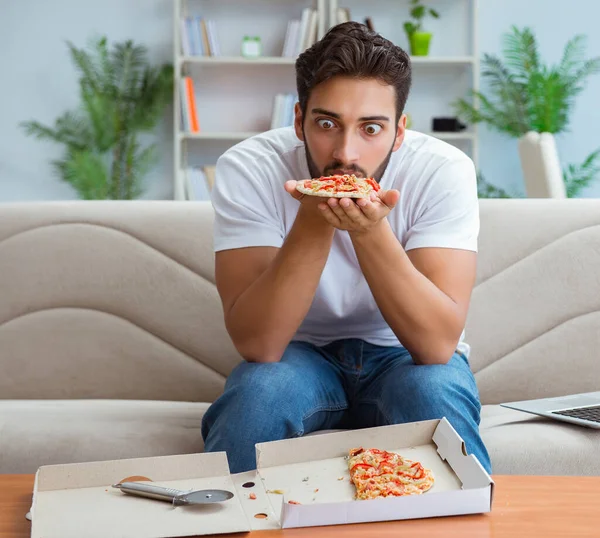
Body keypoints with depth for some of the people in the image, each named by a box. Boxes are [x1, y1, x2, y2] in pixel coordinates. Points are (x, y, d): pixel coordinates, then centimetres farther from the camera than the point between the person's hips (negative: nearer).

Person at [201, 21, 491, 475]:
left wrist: (370, 229, -40)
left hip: (404, 356, 0)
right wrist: (313, 221, -37)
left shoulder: (443, 171, -20)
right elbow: (257, 344, -26)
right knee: (259, 388, -31)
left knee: (434, 389, -31)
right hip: (300, 355, 0)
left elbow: (438, 344, -27)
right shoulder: (247, 169, -20)